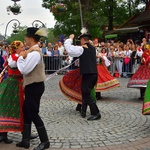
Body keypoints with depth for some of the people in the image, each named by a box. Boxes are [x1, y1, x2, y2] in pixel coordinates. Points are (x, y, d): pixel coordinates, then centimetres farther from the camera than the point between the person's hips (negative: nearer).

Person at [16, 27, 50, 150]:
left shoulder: (34, 53, -21)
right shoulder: (34, 51, 13)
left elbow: (24, 70, -23)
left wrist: (21, 58, -10)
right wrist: (23, 57, 6)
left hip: (34, 86, -10)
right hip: (32, 86, 10)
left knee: (33, 114, -2)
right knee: (26, 112, 14)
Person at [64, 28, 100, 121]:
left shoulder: (82, 49, -9)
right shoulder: (93, 48, 14)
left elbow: (68, 48, -13)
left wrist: (70, 39, 1)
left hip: (87, 74, -8)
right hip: (94, 73, 8)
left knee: (86, 94, -3)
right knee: (86, 93, 18)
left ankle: (96, 113, -6)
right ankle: (83, 111, 23)